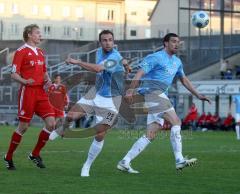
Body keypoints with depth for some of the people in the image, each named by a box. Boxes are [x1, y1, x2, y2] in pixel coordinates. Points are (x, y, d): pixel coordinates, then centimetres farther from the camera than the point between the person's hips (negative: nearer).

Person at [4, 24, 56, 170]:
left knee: (51, 123, -4)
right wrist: (25, 81, -28)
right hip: (27, 92, -7)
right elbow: (14, 74, -10)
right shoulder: (21, 52, -6)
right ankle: (8, 157, 14)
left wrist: (47, 80, 4)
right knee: (24, 126, -3)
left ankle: (35, 154, 11)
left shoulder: (40, 52, 16)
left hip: (41, 92, 7)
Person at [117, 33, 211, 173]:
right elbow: (140, 73, -12)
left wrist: (198, 95, 30)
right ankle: (179, 160, -21)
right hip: (153, 92, -9)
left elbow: (184, 80, 32)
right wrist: (131, 90, -22)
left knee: (150, 135, 2)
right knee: (176, 122, -18)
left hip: (161, 97, 9)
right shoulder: (156, 58, -5)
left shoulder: (177, 62, 21)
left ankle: (125, 162, 2)